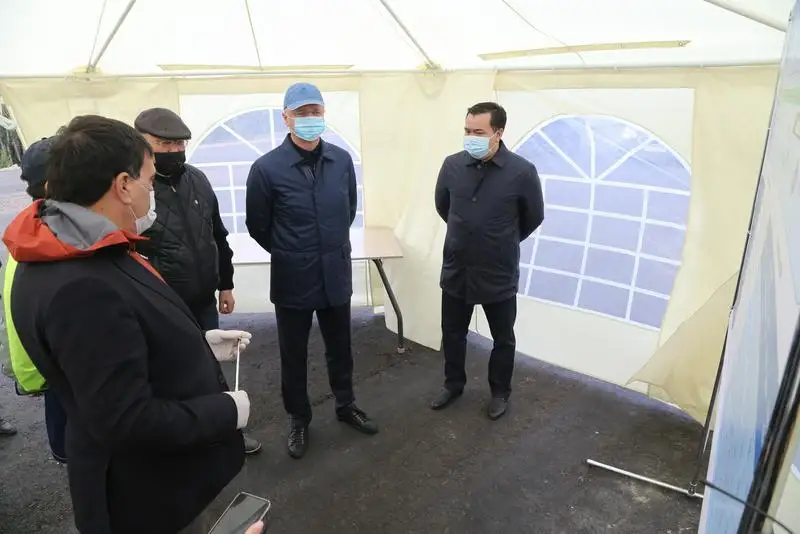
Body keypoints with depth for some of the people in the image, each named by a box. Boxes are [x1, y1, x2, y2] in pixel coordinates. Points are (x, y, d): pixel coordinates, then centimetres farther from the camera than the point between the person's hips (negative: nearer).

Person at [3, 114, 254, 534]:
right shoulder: (80, 288, -35)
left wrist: (199, 345, 5)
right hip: (148, 490, -9)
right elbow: (127, 421, -32)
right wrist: (226, 411, -20)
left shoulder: (75, 252, -3)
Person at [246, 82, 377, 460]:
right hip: (292, 281, -3)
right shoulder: (267, 168, -15)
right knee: (293, 356, 14)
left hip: (337, 275, 3)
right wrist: (290, 254, 7)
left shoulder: (342, 160, -5)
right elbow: (257, 227, -4)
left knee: (340, 348, 20)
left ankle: (346, 406, 43)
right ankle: (299, 419, 37)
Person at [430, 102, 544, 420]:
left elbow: (534, 217, 1)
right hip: (456, 271, 3)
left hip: (499, 275, -2)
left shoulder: (522, 172, -15)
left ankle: (500, 392, 38)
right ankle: (453, 384, 42)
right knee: (452, 334, 18)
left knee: (502, 339, 15)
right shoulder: (452, 165, -6)